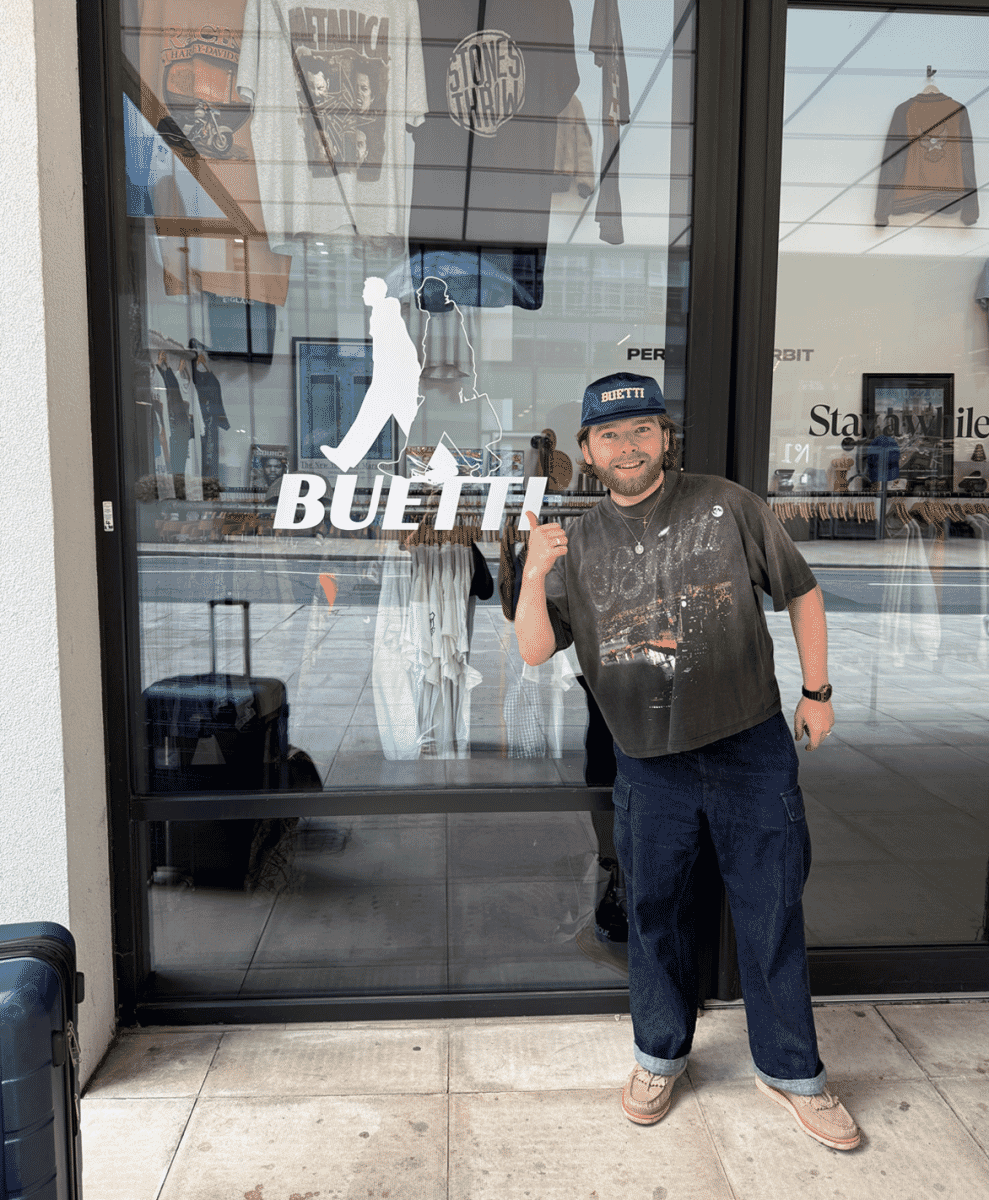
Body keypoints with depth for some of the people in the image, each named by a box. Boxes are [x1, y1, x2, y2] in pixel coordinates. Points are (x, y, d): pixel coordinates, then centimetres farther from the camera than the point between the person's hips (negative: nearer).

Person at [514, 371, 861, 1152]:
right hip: (650, 764, 1)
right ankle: (661, 1055, 38)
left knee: (771, 914, 10)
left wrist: (817, 692, 5)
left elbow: (801, 590, 6)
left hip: (752, 748, -1)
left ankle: (791, 1072, 32)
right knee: (654, 912, 15)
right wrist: (534, 575, -20)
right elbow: (535, 650, -3)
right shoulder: (579, 545, 2)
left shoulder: (727, 506, -2)